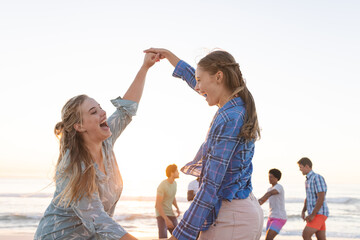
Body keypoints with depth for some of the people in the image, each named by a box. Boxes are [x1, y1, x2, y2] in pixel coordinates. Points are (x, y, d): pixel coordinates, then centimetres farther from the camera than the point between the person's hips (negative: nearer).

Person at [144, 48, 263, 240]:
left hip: (230, 217, -9)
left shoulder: (228, 119, -19)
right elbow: (193, 78, 27)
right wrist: (168, 55, 35)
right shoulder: (239, 107, 8)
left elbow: (211, 185, -22)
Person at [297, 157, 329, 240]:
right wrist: (303, 212, 11)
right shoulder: (308, 180, 18)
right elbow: (307, 199, 26)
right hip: (315, 215, 10)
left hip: (319, 214, -10)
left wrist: (312, 215, -22)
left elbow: (321, 198, -22)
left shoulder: (317, 177, -15)